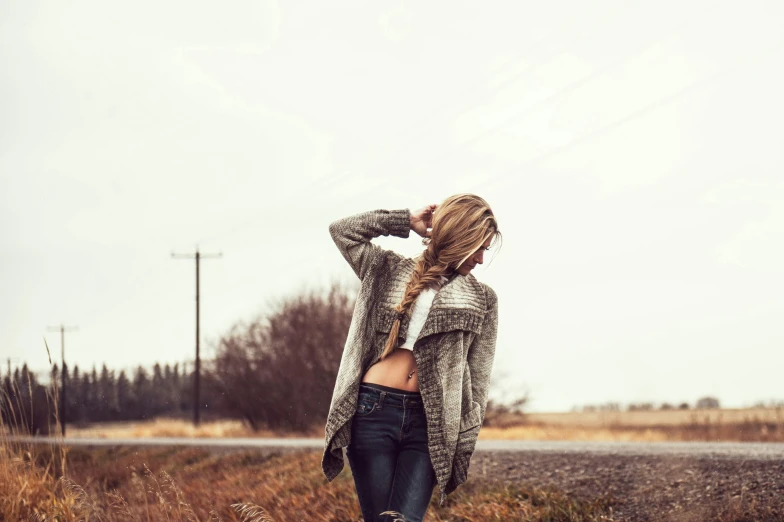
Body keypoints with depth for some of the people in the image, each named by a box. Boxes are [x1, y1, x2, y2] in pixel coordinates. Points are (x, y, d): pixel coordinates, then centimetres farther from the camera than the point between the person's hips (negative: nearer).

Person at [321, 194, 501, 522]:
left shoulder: (482, 300, 12)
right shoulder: (390, 271, 14)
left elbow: (477, 381, 9)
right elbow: (342, 231, 8)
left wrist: (464, 445, 1)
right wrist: (406, 222, 9)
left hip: (429, 422, 0)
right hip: (374, 409, 0)